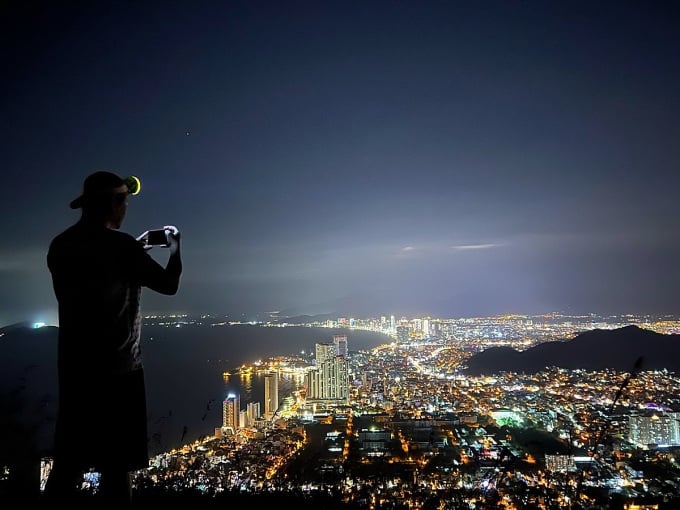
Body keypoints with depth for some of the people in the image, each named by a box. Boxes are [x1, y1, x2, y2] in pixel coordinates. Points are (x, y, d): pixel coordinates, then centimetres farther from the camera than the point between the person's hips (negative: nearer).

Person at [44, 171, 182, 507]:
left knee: (69, 457, 16)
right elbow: (169, 284, -6)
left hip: (74, 364, 6)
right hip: (117, 366, -6)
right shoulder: (121, 245, -14)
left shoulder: (61, 245, 5)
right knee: (116, 462, 6)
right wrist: (175, 247, 10)